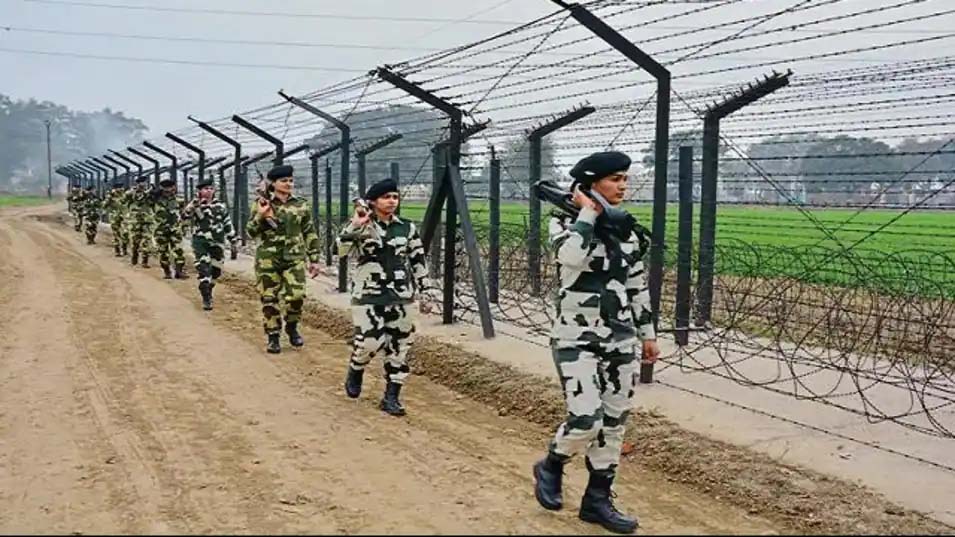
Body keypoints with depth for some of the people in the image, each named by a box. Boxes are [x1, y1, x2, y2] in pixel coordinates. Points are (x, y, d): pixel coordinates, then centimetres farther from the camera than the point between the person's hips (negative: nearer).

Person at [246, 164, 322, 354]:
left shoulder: (301, 205, 4)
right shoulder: (262, 203, 0)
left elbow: (310, 234, 8)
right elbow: (251, 232, -1)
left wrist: (314, 260, 4)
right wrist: (260, 216, -19)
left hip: (294, 258, 1)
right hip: (268, 259, -1)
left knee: (296, 296, -8)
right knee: (269, 299, 2)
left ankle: (292, 328, 19)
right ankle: (273, 336, 15)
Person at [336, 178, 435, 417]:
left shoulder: (407, 228, 5)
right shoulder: (361, 227, -2)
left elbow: (418, 262, 10)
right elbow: (341, 249, -16)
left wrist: (426, 292, 8)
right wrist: (355, 224, -26)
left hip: (399, 295, 3)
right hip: (368, 294, -3)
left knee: (400, 344, 0)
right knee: (370, 341, -14)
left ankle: (391, 396, 11)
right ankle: (355, 371, 19)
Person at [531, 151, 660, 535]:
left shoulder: (626, 228, 9)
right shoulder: (565, 223, -7)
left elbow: (638, 286, 15)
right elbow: (573, 256, -30)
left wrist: (647, 334, 16)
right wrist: (588, 212, -18)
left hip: (621, 341, 6)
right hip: (578, 340, -6)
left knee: (613, 423, 8)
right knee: (586, 421, -14)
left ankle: (597, 500, 22)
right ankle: (550, 467, 16)